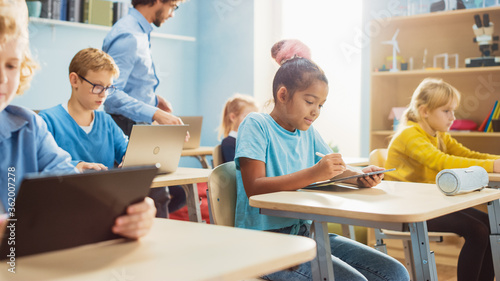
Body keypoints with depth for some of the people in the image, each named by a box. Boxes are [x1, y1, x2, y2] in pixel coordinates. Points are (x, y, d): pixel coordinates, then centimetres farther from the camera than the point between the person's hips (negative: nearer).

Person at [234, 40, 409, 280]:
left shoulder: (308, 132, 14)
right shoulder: (256, 125, -7)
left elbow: (337, 169, 22)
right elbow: (254, 188, -19)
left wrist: (360, 176, -3)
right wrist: (313, 174, -28)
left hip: (305, 232, 7)